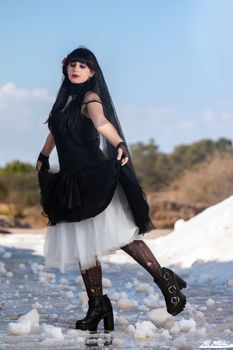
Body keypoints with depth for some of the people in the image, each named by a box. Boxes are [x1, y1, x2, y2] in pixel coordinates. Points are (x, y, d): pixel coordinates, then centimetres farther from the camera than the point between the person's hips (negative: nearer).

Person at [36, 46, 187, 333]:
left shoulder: (90, 98, -7)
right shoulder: (64, 98, 13)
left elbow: (102, 122, -29)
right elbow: (55, 130, 31)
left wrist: (119, 143, -47)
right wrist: (42, 157, 39)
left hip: (95, 178, -7)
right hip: (71, 181, 7)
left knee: (118, 234, -15)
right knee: (82, 244, 6)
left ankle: (166, 280, -7)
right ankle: (98, 306, 12)